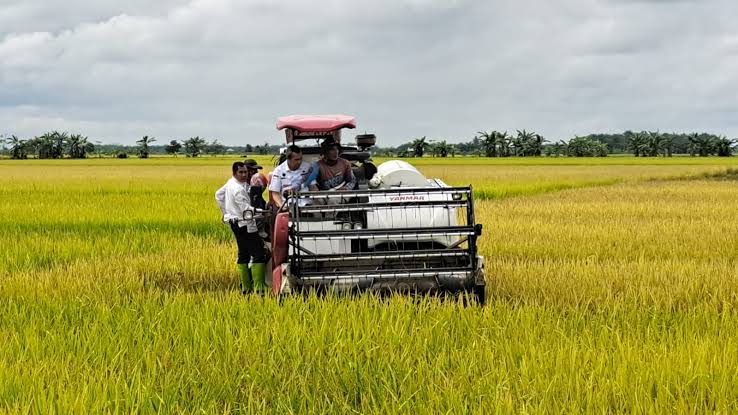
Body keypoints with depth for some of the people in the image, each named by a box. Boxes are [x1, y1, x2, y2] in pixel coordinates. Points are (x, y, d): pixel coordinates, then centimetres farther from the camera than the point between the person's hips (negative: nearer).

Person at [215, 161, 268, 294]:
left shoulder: (230, 183, 11)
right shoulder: (238, 189, -20)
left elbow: (218, 195, 25)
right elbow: (246, 209, -23)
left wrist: (225, 212, 28)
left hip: (235, 222, 11)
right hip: (244, 224, -11)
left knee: (243, 254, 14)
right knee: (259, 254, -12)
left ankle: (246, 288, 16)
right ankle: (259, 288, -17)